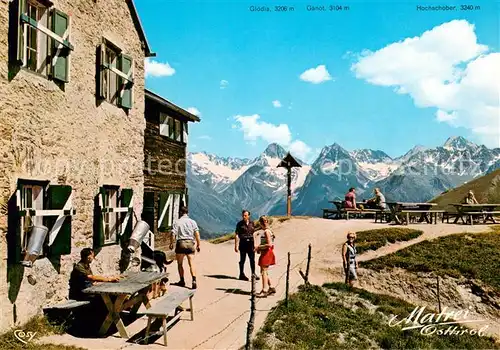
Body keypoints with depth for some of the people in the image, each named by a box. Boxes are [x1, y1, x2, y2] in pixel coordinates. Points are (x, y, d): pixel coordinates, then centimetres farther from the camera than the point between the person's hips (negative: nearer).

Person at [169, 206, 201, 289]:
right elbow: (197, 234, 0)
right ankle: (194, 280, -16)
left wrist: (171, 243, 6)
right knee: (191, 264, -1)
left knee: (180, 264, 14)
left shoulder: (177, 222, 0)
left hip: (180, 243, -2)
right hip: (190, 243, 2)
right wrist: (198, 245, 7)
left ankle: (182, 281, 18)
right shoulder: (192, 222, 6)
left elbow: (173, 234, -7)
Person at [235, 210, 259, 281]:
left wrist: (255, 245, 10)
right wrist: (236, 246, -11)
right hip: (243, 244, -3)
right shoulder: (240, 224, -4)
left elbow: (253, 234, 13)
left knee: (252, 259, 2)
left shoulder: (251, 223, 8)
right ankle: (242, 275, 17)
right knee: (242, 260, 6)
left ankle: (253, 274, 12)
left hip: (250, 243, 3)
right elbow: (236, 235, -5)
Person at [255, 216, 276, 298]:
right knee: (264, 272, 17)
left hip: (266, 253, -10)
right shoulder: (268, 231, 12)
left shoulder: (266, 231, -18)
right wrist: (259, 248, 12)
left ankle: (264, 291, 0)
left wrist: (259, 247, -15)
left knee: (263, 272, -4)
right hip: (265, 253, 10)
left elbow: (269, 244, -24)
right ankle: (271, 288, 23)